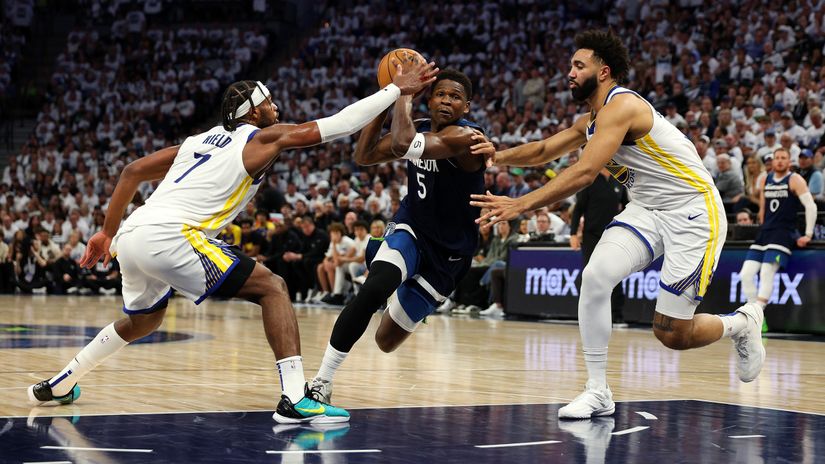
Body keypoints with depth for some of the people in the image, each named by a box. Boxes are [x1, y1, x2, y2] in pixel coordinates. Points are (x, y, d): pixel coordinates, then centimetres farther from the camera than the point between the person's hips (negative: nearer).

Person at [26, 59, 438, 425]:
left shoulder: (201, 140, 25)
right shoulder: (261, 137, 5)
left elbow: (133, 171, 24)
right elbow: (336, 125, 2)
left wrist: (108, 233, 28)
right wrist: (396, 90, 9)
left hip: (131, 236, 8)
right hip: (169, 237, -8)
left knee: (143, 320, 34)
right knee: (272, 288, -4)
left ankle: (57, 385, 40)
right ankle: (295, 400, -17)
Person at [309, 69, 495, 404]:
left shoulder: (465, 136, -23)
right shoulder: (419, 128, 1)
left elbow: (403, 145, -38)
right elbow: (364, 156, 3)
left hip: (447, 252, -4)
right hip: (409, 228, 4)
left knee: (387, 340, 7)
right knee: (372, 291, -31)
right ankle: (322, 381, -20)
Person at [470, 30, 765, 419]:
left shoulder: (621, 106, -20)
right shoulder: (591, 121, 11)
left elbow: (584, 173, -29)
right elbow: (543, 152, 18)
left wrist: (520, 205, -31)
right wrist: (496, 156, -2)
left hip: (693, 212, -8)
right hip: (647, 209, 8)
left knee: (672, 335, -6)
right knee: (595, 276, -18)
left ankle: (742, 323, 26)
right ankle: (597, 393, -10)